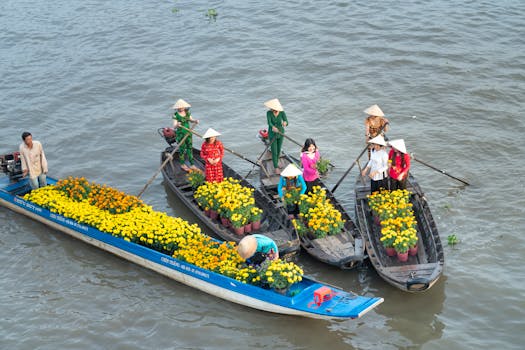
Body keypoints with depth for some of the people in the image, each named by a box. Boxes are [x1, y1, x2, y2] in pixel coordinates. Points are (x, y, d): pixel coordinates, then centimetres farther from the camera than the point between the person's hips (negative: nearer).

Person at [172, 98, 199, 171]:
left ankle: (191, 164, 14)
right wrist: (177, 125, -40)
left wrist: (195, 121, -6)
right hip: (180, 133, -5)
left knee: (190, 147, 7)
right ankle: (182, 164, 21)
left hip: (188, 132, 5)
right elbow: (174, 127, -17)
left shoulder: (187, 113, 1)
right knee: (182, 149, 3)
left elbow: (191, 120, 16)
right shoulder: (176, 115, -14)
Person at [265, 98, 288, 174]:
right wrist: (273, 127, -58)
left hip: (280, 133, 2)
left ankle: (276, 162, 45)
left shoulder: (282, 113, -18)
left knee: (278, 150, 19)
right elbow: (269, 123, -35)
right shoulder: (269, 113, -21)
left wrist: (285, 123, -55)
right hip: (272, 134, -2)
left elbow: (286, 122, -29)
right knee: (274, 151, -4)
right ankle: (276, 168, 8)